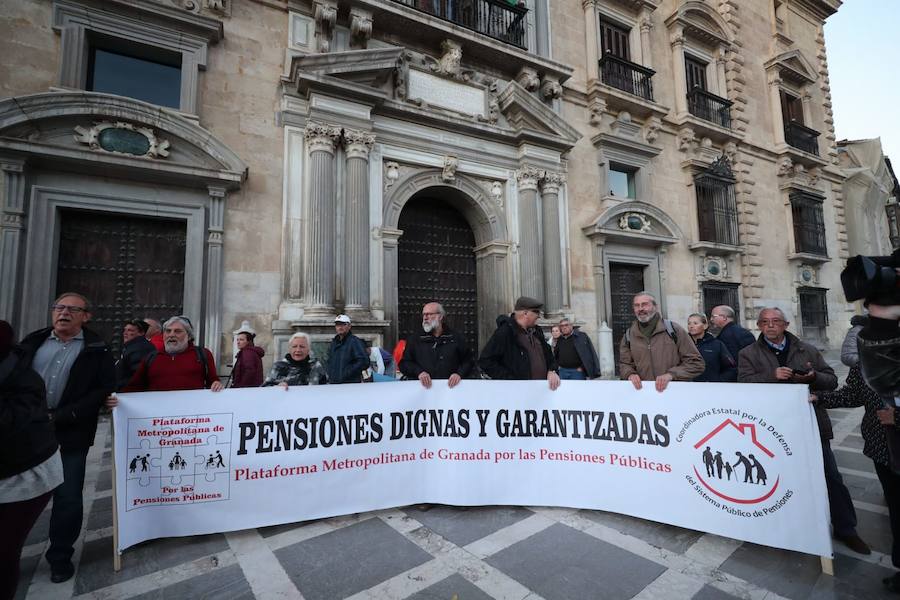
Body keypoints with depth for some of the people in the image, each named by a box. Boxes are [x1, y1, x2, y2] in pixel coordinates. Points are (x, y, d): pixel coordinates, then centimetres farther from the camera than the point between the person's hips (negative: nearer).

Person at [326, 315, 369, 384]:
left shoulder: (355, 341, -10)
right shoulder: (334, 342, 16)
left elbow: (364, 362, -19)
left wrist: (348, 372, -18)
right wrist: (330, 373, 13)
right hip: (333, 383, 8)